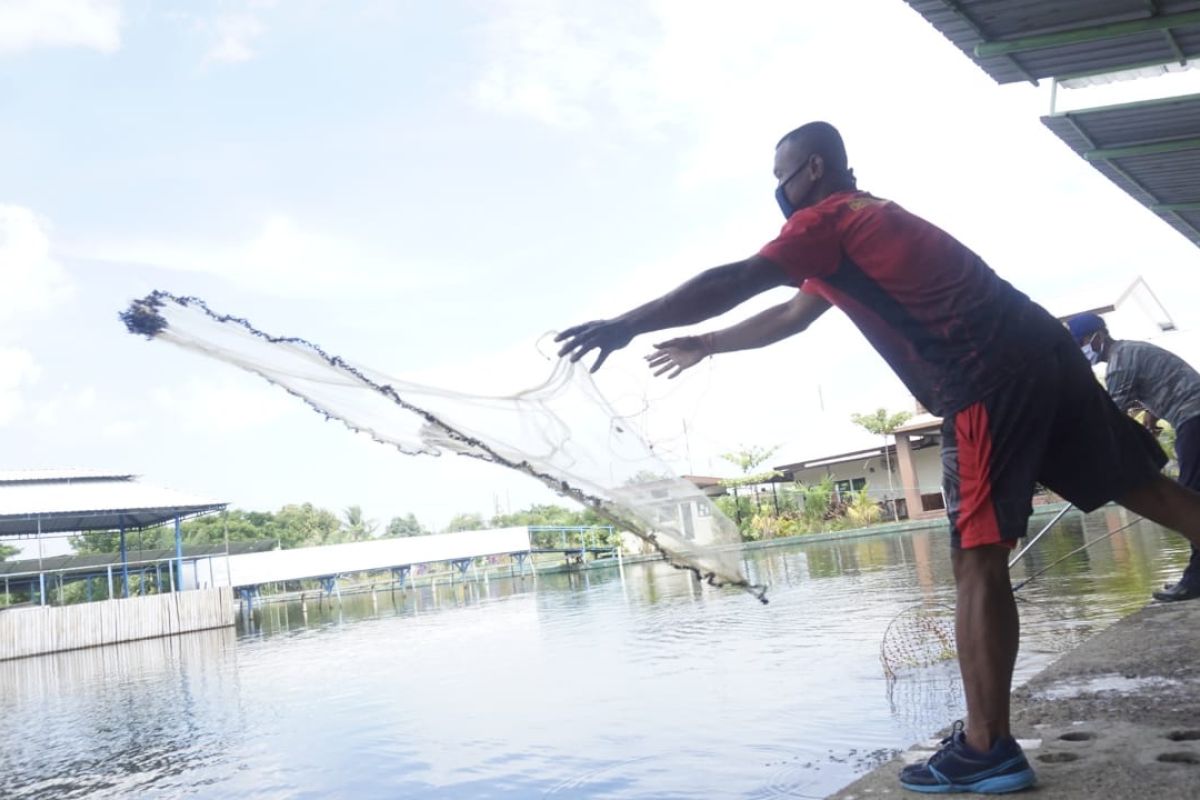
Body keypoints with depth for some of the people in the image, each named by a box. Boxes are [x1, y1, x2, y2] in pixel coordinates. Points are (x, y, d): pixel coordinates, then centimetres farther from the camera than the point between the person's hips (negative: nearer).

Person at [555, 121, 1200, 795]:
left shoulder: (829, 219, -1)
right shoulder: (865, 222, 29)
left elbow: (731, 283, -11)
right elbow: (789, 315, 36)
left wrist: (628, 326, -8)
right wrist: (706, 346, 42)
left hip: (988, 383, -10)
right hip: (1042, 351, 10)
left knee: (978, 559, -9)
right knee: (1145, 488, 10)